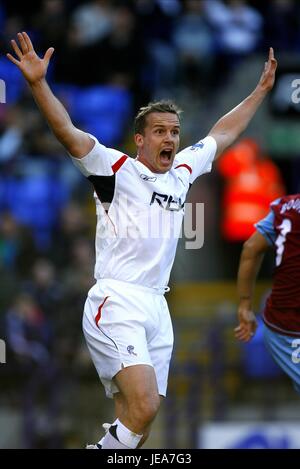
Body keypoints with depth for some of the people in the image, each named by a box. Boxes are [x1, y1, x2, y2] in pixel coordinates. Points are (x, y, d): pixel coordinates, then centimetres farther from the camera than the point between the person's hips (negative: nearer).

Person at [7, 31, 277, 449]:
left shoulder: (181, 172, 16)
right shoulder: (118, 170, -2)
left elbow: (223, 134, 32)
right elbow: (67, 131, -15)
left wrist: (262, 89, 39)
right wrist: (38, 83, -29)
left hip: (157, 309, 7)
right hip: (116, 304, -7)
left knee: (137, 428, 2)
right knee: (144, 407, -24)